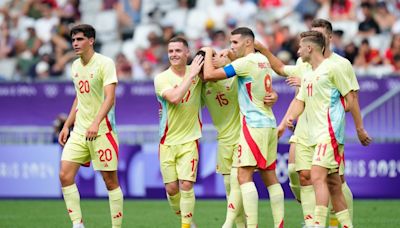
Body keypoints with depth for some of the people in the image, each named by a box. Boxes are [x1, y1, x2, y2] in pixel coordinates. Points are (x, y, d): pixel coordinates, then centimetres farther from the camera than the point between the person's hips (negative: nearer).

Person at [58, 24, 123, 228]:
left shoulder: (105, 63, -10)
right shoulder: (76, 65, 12)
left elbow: (110, 98, -18)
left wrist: (96, 123, -30)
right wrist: (67, 125, 18)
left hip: (102, 131, -7)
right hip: (79, 131, 7)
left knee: (110, 180, -2)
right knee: (65, 175, -7)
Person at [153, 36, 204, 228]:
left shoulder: (197, 71, 1)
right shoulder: (162, 78, -7)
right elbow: (174, 97, -23)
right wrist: (191, 75, -20)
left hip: (189, 140, 0)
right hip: (167, 140, 0)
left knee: (186, 185, -12)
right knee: (171, 188, 2)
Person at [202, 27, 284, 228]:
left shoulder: (246, 62, -13)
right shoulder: (263, 60, 12)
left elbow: (209, 75, -13)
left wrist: (208, 53, 4)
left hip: (253, 125, -9)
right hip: (269, 123, 9)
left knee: (244, 176, -11)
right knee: (270, 176, 9)